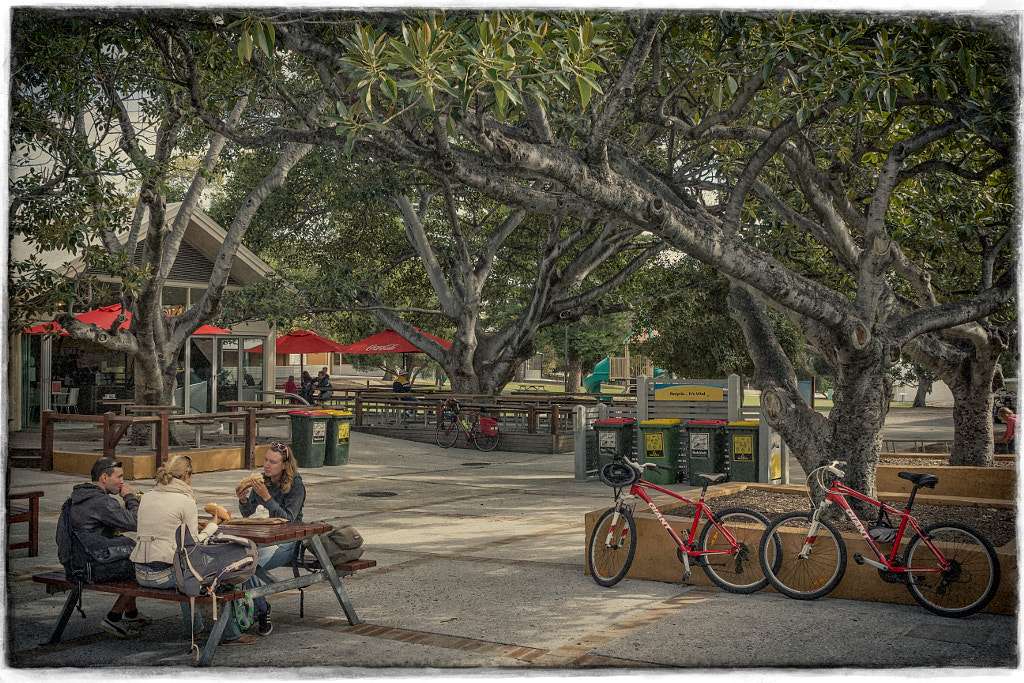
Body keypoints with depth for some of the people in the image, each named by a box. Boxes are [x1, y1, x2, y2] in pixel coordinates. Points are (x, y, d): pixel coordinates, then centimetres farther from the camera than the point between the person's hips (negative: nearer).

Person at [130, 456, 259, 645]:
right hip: (164, 575, -7)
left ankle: (193, 627, 44)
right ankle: (231, 634, 19)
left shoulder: (147, 496, 9)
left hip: (141, 574, 7)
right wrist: (213, 524, 9)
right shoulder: (185, 501, -10)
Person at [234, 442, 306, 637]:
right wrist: (243, 500, -12)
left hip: (287, 543, -6)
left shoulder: (296, 486, -11)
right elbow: (247, 513, 10)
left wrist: (266, 497, -29)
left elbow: (287, 519, -20)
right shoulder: (262, 481, 6)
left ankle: (261, 610, -6)